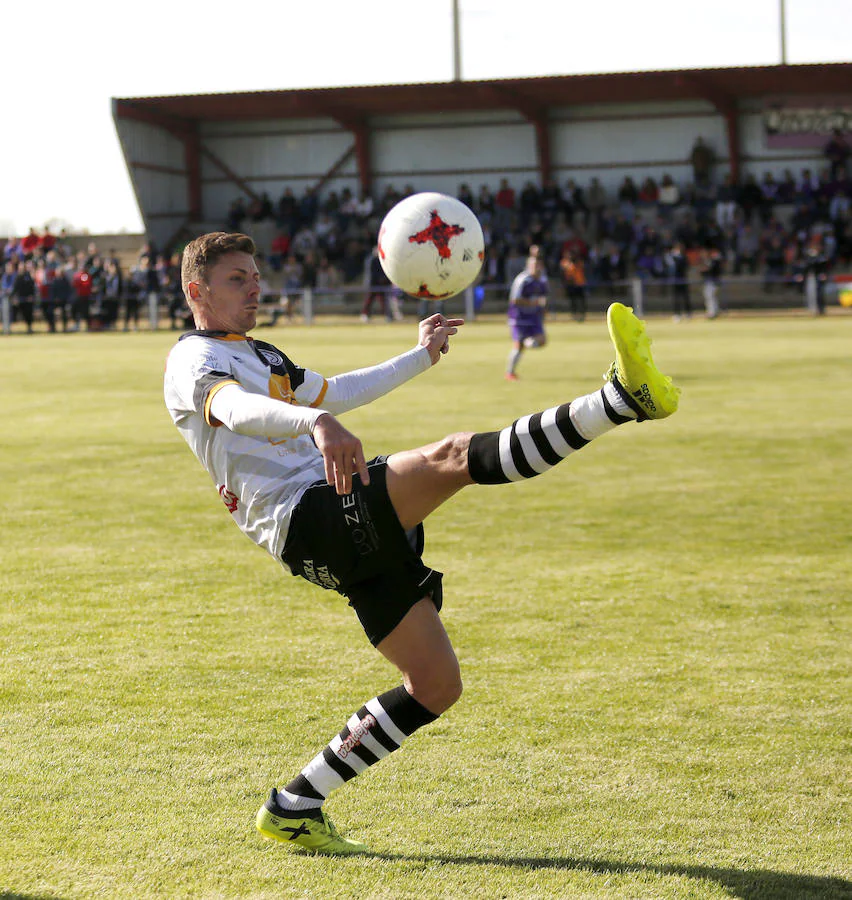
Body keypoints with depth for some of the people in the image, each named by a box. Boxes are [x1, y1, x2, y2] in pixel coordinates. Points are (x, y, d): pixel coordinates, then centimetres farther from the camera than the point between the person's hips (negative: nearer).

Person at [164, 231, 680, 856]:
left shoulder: (259, 356, 30)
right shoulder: (192, 362, -1)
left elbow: (333, 393, 46)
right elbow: (236, 409, -24)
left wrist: (420, 357, 47)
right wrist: (316, 423, -45)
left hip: (353, 535, 9)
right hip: (307, 520, -9)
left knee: (436, 686, 5)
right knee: (449, 457, -28)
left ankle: (295, 809, 12)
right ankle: (625, 396, -41)